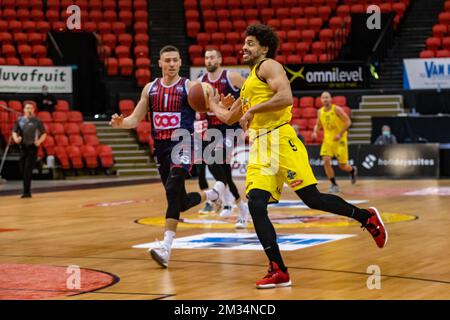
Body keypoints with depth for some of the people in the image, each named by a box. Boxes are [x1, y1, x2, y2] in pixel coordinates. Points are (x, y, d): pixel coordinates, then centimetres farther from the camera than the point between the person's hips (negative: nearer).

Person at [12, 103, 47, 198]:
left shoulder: (37, 121, 0)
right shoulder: (19, 120, 7)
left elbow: (44, 134, 4)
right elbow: (14, 132, 10)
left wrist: (39, 141, -14)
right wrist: (16, 138, -11)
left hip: (33, 148, -4)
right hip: (22, 147, 4)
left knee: (28, 170, -11)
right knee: (22, 169, 7)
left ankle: (26, 191, -10)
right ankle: (26, 191, 23)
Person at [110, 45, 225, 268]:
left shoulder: (189, 87, -3)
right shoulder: (150, 89, 10)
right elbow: (136, 119, 11)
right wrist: (120, 123, -11)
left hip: (182, 144, -5)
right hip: (161, 147, 5)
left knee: (173, 190, -26)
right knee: (180, 201, 12)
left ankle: (166, 247, -27)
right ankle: (213, 193, 45)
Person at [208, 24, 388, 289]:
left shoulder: (269, 66, 0)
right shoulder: (249, 81, 27)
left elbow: (286, 97, -19)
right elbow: (229, 117, 39)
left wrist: (252, 110, -15)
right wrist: (211, 102, 40)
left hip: (279, 140, -8)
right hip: (259, 148, 8)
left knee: (313, 199, -11)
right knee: (256, 206, -7)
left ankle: (367, 218, 11)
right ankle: (279, 272, -6)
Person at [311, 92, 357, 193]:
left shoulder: (337, 109, -12)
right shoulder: (320, 112, 3)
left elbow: (348, 121, -12)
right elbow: (318, 125, 17)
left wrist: (340, 134, -20)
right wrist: (315, 132, -4)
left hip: (339, 140, -4)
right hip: (328, 139, 4)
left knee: (342, 166, 0)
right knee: (326, 161, -15)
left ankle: (352, 170, 38)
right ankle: (334, 185, -4)